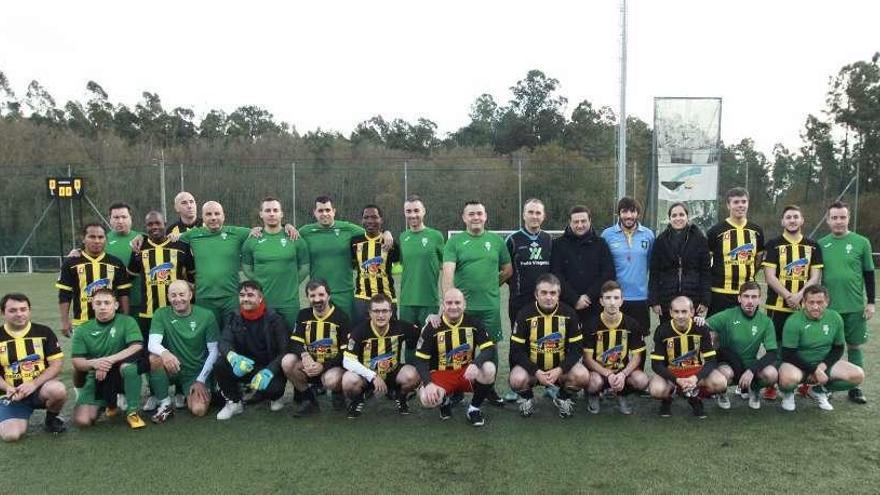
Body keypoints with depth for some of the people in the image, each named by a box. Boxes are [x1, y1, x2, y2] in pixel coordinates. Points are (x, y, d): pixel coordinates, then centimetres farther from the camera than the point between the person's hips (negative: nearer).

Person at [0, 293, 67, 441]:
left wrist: (34, 384, -19)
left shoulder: (44, 332, -1)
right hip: (12, 394, 0)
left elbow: (56, 364, -5)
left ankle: (52, 418, -2)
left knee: (58, 389, -36)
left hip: (41, 388, 0)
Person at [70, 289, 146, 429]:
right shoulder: (83, 330, 6)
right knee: (81, 420, -15)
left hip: (121, 374, -3)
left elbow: (137, 348, -17)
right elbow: (77, 363, 0)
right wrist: (94, 363, -22)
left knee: (129, 364, -38)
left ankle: (132, 412, -17)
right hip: (96, 377, 3)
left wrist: (109, 360, -26)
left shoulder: (127, 322, -3)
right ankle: (108, 403, 21)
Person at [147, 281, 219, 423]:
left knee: (198, 410, -25)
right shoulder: (161, 314, -3)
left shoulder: (206, 316, -5)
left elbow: (214, 351, -3)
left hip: (196, 372, -1)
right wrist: (164, 352, -41)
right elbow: (152, 343, -17)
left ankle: (184, 396, 13)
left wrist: (201, 380, -10)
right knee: (154, 358, -31)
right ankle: (165, 404, -9)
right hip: (172, 370, 1)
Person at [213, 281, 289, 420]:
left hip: (269, 368, -3)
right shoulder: (233, 319, 2)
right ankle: (234, 402, 2)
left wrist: (269, 371, -32)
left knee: (273, 387, -34)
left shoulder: (274, 319, -8)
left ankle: (275, 397, 8)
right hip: (244, 368, 3)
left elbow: (285, 351, -14)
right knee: (219, 365, -24)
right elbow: (224, 343, -11)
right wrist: (233, 357, -36)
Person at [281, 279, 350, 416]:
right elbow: (295, 343, 0)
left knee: (331, 380, -37)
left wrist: (323, 366, -22)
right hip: (310, 364, 5)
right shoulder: (303, 315, 5)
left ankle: (338, 393, 4)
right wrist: (304, 355, -24)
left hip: (333, 365, -4)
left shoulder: (341, 318, -9)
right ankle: (309, 400, -3)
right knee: (287, 362, -23)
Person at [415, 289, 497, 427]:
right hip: (441, 374, -1)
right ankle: (444, 402, 10)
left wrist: (476, 364, -32)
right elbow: (420, 359, -8)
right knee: (427, 399, -31)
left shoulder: (473, 323, -5)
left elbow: (490, 348, -11)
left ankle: (474, 409, -4)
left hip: (467, 373, 2)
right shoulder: (432, 328, -9)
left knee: (489, 368, -30)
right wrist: (428, 383, -25)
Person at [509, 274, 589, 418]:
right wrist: (536, 372, -23)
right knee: (517, 380, -32)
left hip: (561, 366, 1)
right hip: (531, 365, -1)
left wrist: (559, 370, -21)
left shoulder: (568, 313, -7)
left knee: (583, 376, -26)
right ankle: (527, 398, 6)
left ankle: (563, 398, 7)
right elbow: (517, 350, -11)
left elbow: (576, 348, -6)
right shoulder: (525, 314, -11)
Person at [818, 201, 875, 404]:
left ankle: (855, 388, 18)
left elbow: (869, 274, 2)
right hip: (828, 305, 1)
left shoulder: (861, 243, -2)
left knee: (854, 346, 8)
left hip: (855, 306, -1)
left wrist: (871, 302, -1)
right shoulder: (821, 244, 2)